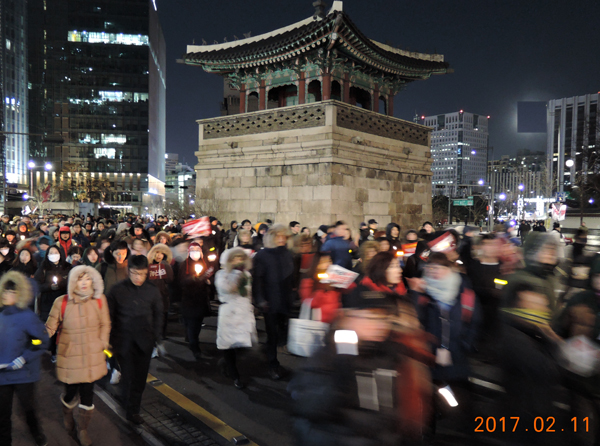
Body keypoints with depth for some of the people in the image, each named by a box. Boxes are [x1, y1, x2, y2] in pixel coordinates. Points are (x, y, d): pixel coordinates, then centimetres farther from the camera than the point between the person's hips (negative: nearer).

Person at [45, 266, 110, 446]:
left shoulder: (100, 300, -4)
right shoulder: (61, 302, -10)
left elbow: (105, 324, 7)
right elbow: (50, 327, -3)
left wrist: (103, 343, 1)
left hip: (92, 355, 1)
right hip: (70, 355, -1)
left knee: (87, 393, 7)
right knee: (71, 392, 9)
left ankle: (83, 429, 31)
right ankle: (67, 414, 48)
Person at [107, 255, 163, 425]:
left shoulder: (153, 291, -1)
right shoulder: (117, 290, -6)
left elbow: (158, 316, 10)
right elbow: (109, 316, 1)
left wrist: (156, 338, 9)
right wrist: (108, 339, 1)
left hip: (144, 341, 2)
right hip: (124, 340, -1)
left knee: (140, 376, 7)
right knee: (128, 374, 1)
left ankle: (132, 408, 28)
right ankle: (131, 409, 21)